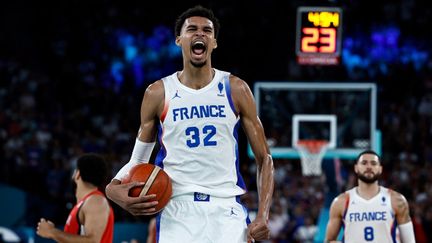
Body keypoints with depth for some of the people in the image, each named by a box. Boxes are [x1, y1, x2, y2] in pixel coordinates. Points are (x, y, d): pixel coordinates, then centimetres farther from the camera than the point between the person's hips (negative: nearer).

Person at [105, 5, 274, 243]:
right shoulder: (158, 93, 5)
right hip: (176, 213, 0)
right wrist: (114, 188, -9)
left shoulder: (235, 89, 5)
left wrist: (262, 215, -6)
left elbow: (264, 158, 7)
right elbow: (138, 160, 14)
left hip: (227, 212, 0)